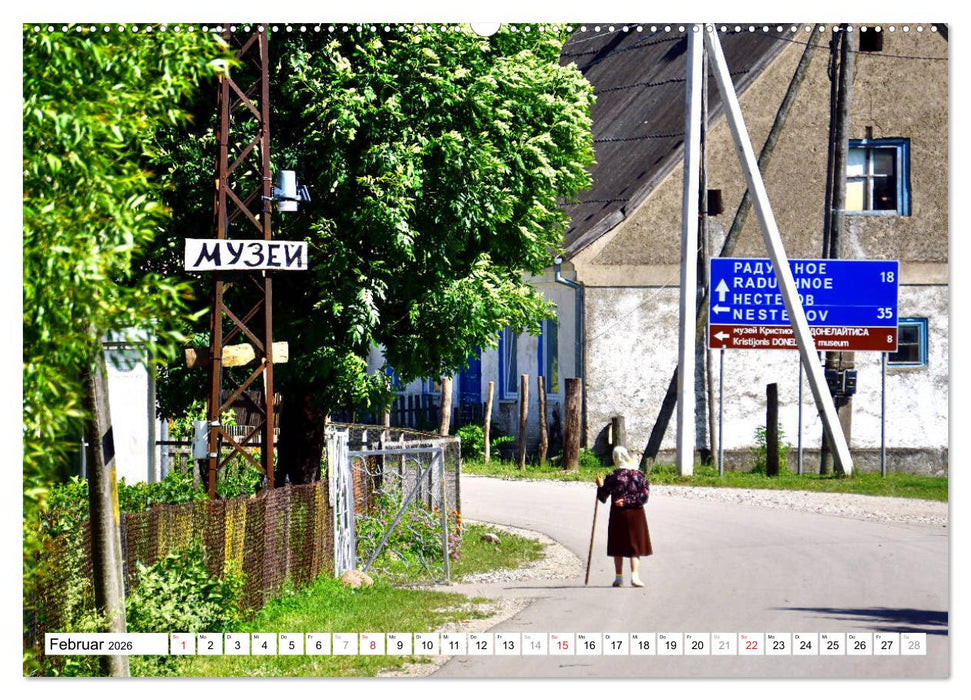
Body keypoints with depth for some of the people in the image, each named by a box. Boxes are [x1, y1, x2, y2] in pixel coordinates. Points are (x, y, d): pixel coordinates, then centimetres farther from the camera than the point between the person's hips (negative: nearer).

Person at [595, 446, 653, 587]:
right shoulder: (639, 474, -4)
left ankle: (619, 577, 11)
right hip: (635, 514, 0)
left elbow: (603, 497, -2)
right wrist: (628, 501, -8)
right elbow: (645, 495, -9)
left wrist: (600, 485, 10)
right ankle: (634, 576, -5)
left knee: (618, 545, 10)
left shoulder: (612, 476, -6)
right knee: (635, 544, 6)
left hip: (618, 514, 0)